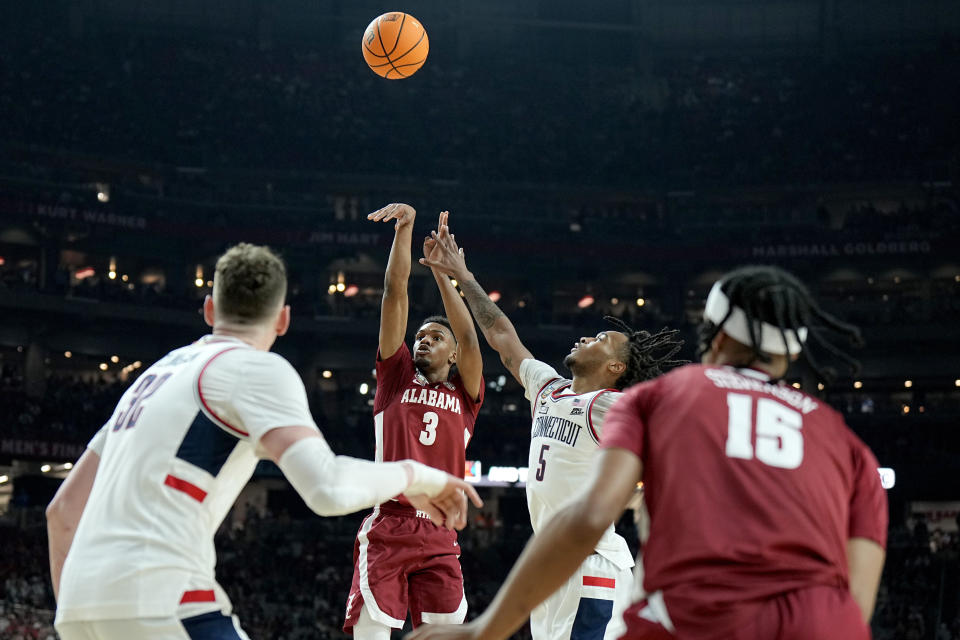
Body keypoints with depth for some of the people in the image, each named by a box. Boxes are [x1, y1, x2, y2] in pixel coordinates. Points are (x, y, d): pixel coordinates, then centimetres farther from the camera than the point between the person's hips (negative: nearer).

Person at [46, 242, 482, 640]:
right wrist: (413, 475, 1)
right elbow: (328, 488, -16)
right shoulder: (257, 368, 0)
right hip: (156, 600, -8)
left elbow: (63, 510, 26)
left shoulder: (156, 374, 25)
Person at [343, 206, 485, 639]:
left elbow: (469, 339, 0)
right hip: (387, 526, -1)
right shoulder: (397, 375, 15)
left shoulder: (465, 395, 16)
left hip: (438, 536, 2)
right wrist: (405, 228, 2)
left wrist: (441, 270, 2)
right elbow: (395, 293, 8)